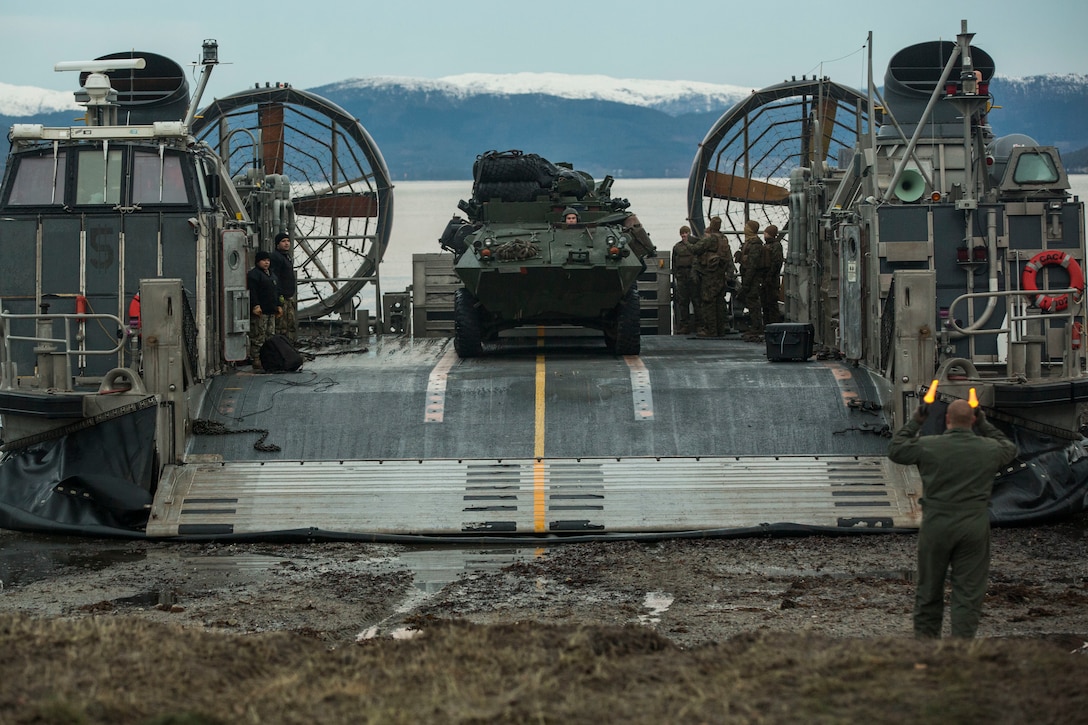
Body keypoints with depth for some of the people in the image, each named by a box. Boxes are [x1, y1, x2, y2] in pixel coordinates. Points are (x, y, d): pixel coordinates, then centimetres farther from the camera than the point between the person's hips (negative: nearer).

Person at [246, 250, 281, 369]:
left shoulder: (271, 275, 22)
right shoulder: (253, 274, -8)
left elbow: (275, 292, 29)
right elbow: (252, 292, -17)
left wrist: (278, 306, 23)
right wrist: (255, 306, -25)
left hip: (271, 311, 10)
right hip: (259, 311, -10)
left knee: (270, 336, 10)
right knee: (258, 337, -10)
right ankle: (256, 360, -9)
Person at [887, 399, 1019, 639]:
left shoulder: (928, 446, -8)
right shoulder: (989, 449, -2)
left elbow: (895, 450, 8)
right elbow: (1009, 449, 21)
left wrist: (915, 422, 16)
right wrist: (985, 425, 27)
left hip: (936, 526, 0)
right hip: (974, 528, 1)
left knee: (929, 589, 14)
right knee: (968, 592, 5)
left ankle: (925, 639, 22)